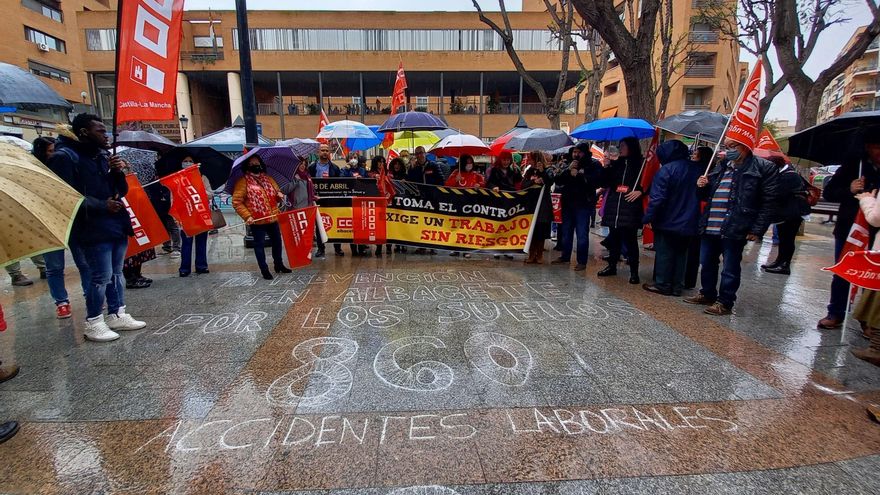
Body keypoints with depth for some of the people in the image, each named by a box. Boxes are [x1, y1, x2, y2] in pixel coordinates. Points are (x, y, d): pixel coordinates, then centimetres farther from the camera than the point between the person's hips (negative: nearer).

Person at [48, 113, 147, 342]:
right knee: (101, 276, -5)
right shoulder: (65, 156, -7)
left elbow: (121, 190, 17)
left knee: (116, 273, 13)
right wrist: (102, 206, -19)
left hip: (116, 225, 8)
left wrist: (117, 172, -1)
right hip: (94, 230, -8)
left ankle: (117, 315, 23)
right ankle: (93, 323, 8)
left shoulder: (101, 156, 17)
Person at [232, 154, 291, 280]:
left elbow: (276, 196, 21)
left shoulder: (269, 179, 10)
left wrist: (280, 196, -3)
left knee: (277, 241, 16)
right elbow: (237, 202, -9)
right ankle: (264, 269, 16)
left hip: (273, 218, 6)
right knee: (259, 245, 5)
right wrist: (247, 216, -17)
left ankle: (279, 265, 33)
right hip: (257, 221, -6)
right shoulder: (243, 182, -7)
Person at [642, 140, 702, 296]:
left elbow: (657, 198, -20)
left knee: (664, 254, 5)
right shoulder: (698, 169, 5)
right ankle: (677, 286, 19)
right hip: (689, 223, 6)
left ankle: (662, 285, 10)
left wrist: (648, 218, -15)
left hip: (668, 222, -6)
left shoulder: (666, 170, -16)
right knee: (681, 254, 13)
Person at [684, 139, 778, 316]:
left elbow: (768, 202, -8)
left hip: (734, 230, -6)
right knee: (707, 264, 16)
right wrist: (701, 187, 2)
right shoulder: (721, 166, 16)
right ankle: (707, 294, 31)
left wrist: (757, 230, -12)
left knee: (730, 269, 4)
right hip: (709, 227, 6)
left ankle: (725, 303, 15)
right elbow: (705, 196, 25)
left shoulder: (763, 168, -4)